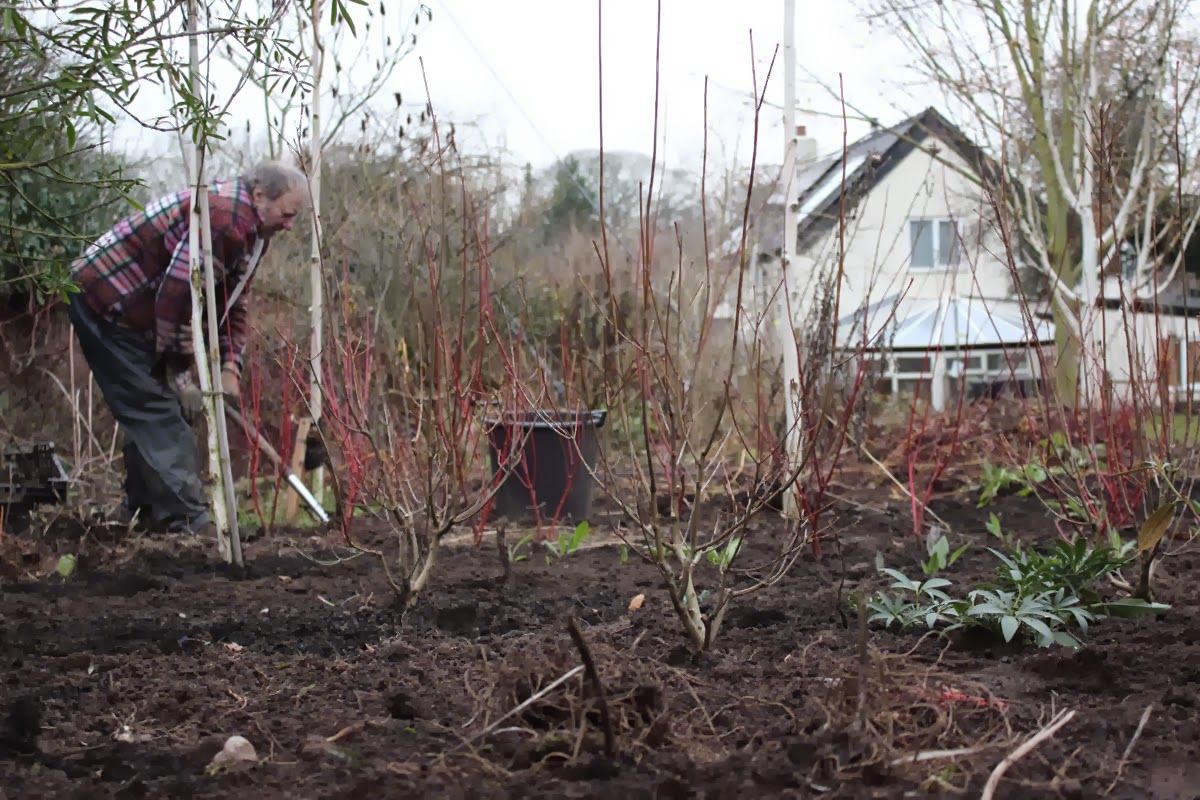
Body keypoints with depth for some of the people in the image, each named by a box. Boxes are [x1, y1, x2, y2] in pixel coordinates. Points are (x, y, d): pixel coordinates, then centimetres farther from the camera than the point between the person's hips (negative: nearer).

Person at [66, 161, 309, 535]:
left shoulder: (254, 230, 8)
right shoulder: (225, 216, -26)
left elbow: (234, 304, 14)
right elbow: (177, 294, -27)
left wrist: (230, 367, 2)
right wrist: (180, 373, -19)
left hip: (135, 308, 11)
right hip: (106, 302, -11)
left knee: (152, 413, 14)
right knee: (159, 412, -12)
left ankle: (146, 512, 23)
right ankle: (186, 522, -12)